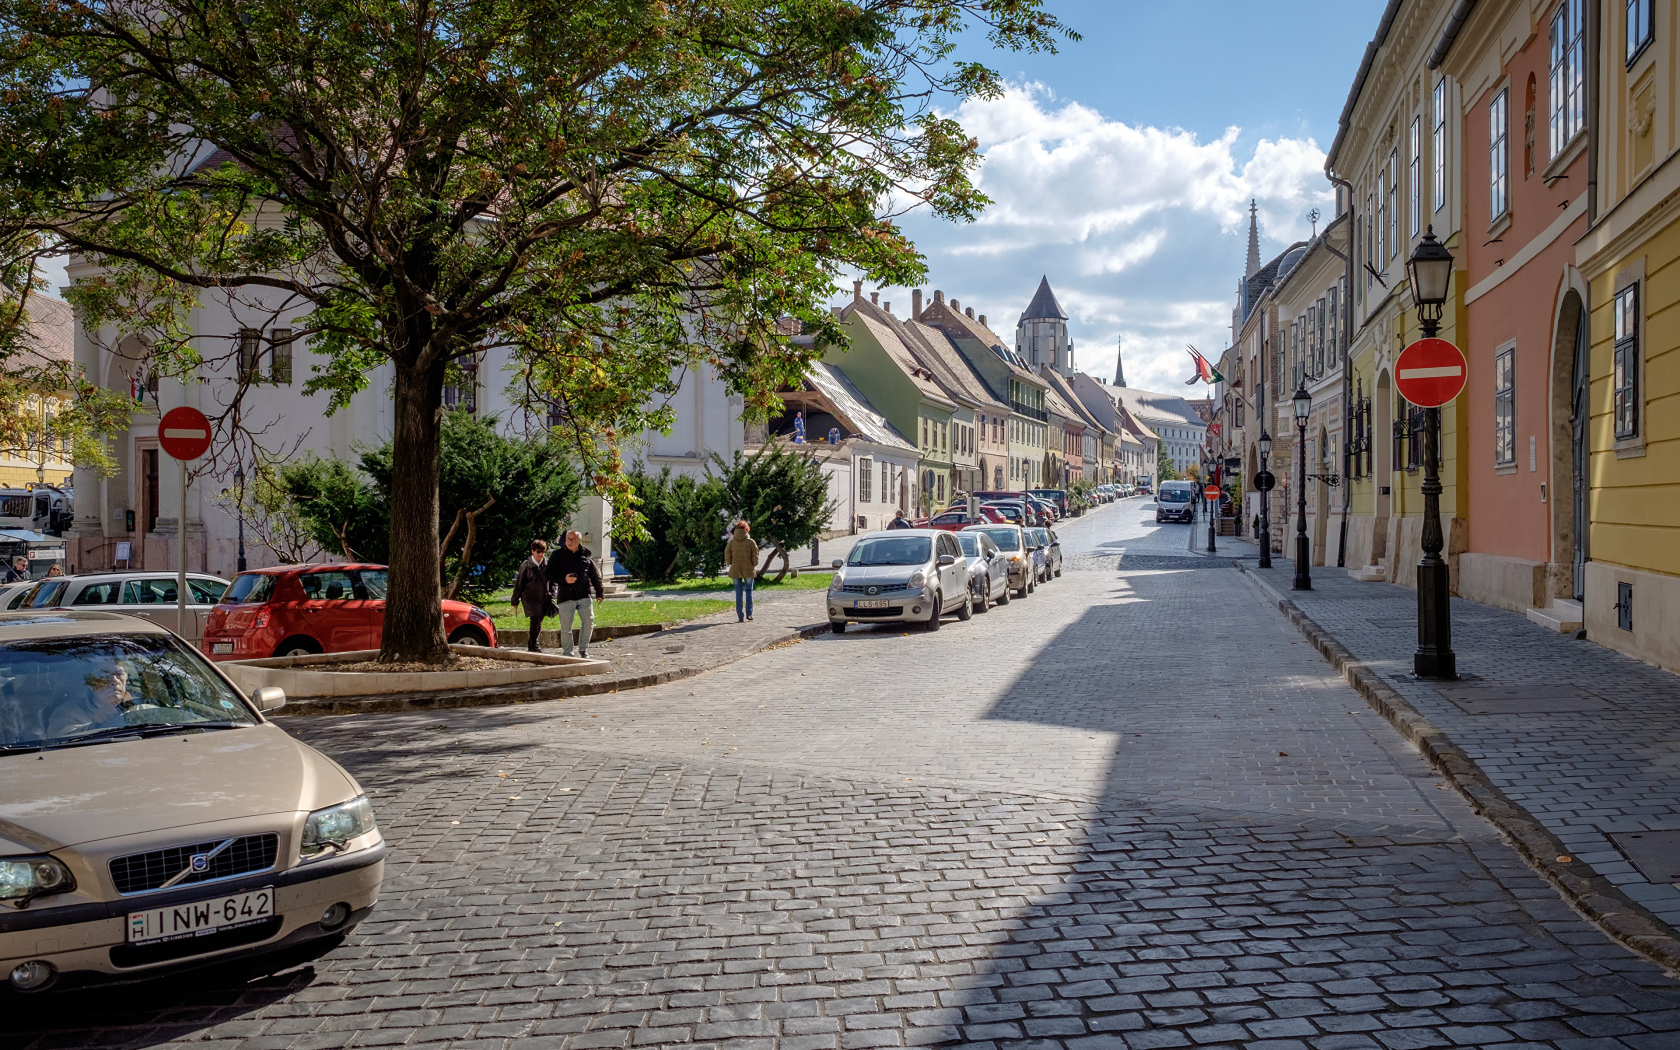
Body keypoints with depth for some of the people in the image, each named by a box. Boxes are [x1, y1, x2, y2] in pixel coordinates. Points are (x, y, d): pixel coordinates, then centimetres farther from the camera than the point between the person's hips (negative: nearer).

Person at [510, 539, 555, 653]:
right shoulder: (526, 566, -6)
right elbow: (519, 583, 1)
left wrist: (551, 596, 7)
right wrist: (515, 600, 4)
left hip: (543, 598, 4)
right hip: (530, 598, -4)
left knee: (539, 621, 8)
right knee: (535, 620, -14)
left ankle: (531, 642, 25)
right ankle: (533, 645, -3)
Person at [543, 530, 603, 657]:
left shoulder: (586, 555, 9)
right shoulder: (557, 555, 4)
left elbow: (595, 575, 16)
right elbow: (548, 573, 1)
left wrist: (599, 593, 15)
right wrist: (564, 578, -14)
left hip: (584, 595, 2)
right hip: (565, 596, -2)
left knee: (588, 622, -4)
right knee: (565, 627, 1)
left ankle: (583, 649, 15)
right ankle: (567, 653, 12)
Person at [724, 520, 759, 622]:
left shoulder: (731, 542, -2)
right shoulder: (751, 542, -6)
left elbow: (727, 554, 0)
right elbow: (755, 556, -3)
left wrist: (729, 563, 16)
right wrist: (754, 566, 12)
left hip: (735, 570, 1)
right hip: (748, 569, -1)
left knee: (738, 593, 7)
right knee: (749, 591, 13)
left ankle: (740, 616, 5)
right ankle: (749, 613, 8)